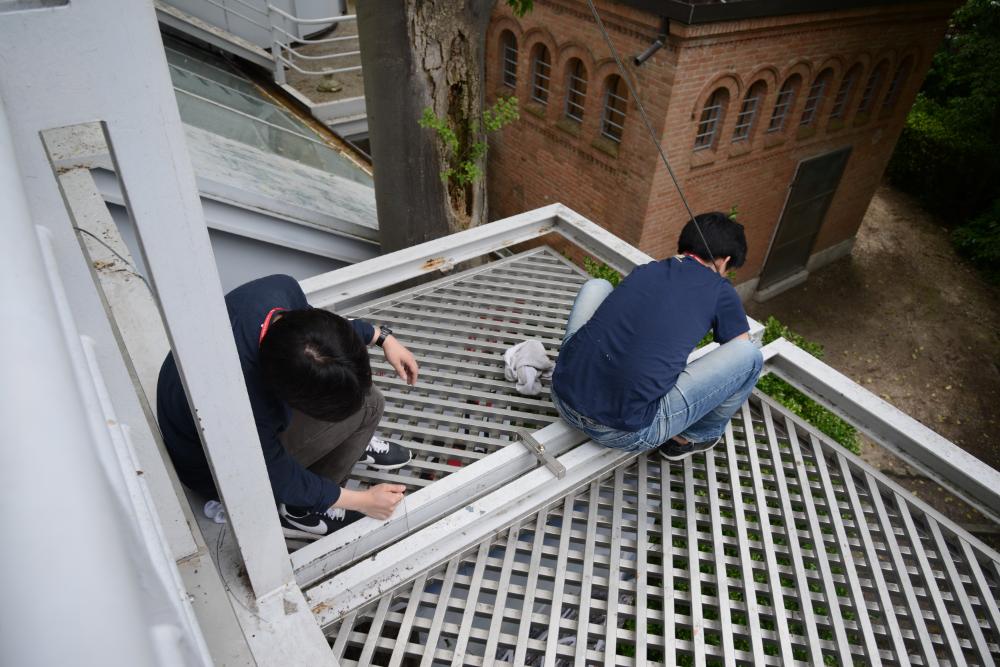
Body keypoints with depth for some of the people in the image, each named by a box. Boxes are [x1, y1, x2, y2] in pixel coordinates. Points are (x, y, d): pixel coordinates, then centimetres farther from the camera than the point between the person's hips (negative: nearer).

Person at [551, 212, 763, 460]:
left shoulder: (645, 269, 17)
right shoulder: (721, 291, 5)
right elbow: (742, 357, 21)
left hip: (563, 399, 6)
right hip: (622, 434, -5)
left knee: (596, 287, 25)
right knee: (750, 355, 4)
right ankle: (695, 436, 25)